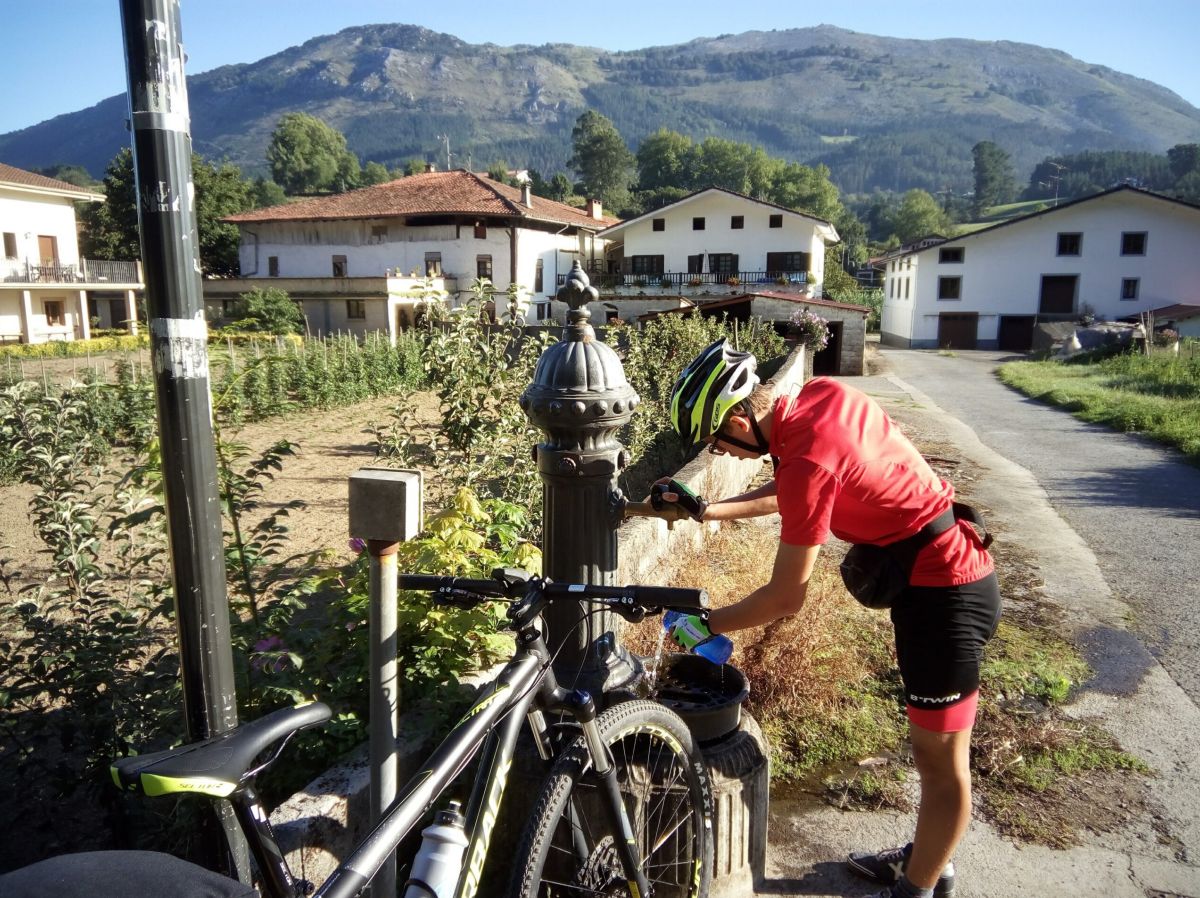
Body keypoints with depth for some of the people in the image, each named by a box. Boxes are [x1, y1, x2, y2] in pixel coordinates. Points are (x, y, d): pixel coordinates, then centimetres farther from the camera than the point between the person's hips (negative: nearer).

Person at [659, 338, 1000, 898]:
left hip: (942, 593, -10)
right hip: (953, 568, 10)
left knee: (941, 761, 8)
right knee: (932, 743, 24)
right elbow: (790, 494, 13)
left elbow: (785, 599, -19)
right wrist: (706, 511, 9)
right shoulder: (821, 392, -2)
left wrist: (706, 625, -6)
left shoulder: (807, 461, -27)